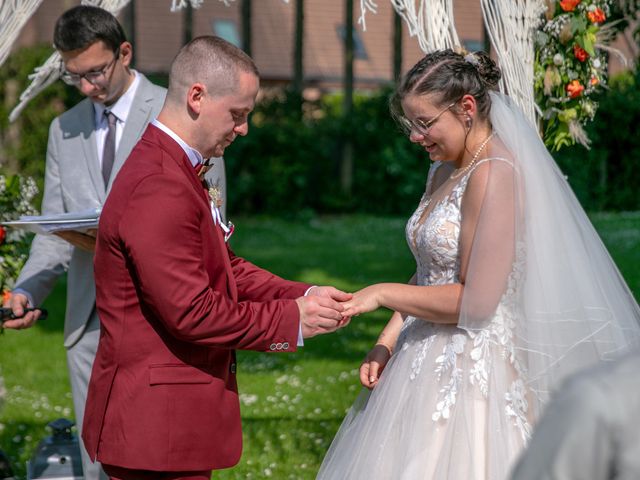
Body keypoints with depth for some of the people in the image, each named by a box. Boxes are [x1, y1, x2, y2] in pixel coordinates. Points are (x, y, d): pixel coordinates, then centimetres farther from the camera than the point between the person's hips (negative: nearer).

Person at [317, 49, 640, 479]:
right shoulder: (444, 172, 13)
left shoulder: (494, 175, -16)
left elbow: (475, 301, -20)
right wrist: (386, 343, 5)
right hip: (426, 361, 9)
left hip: (471, 372, -9)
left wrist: (383, 294, -12)